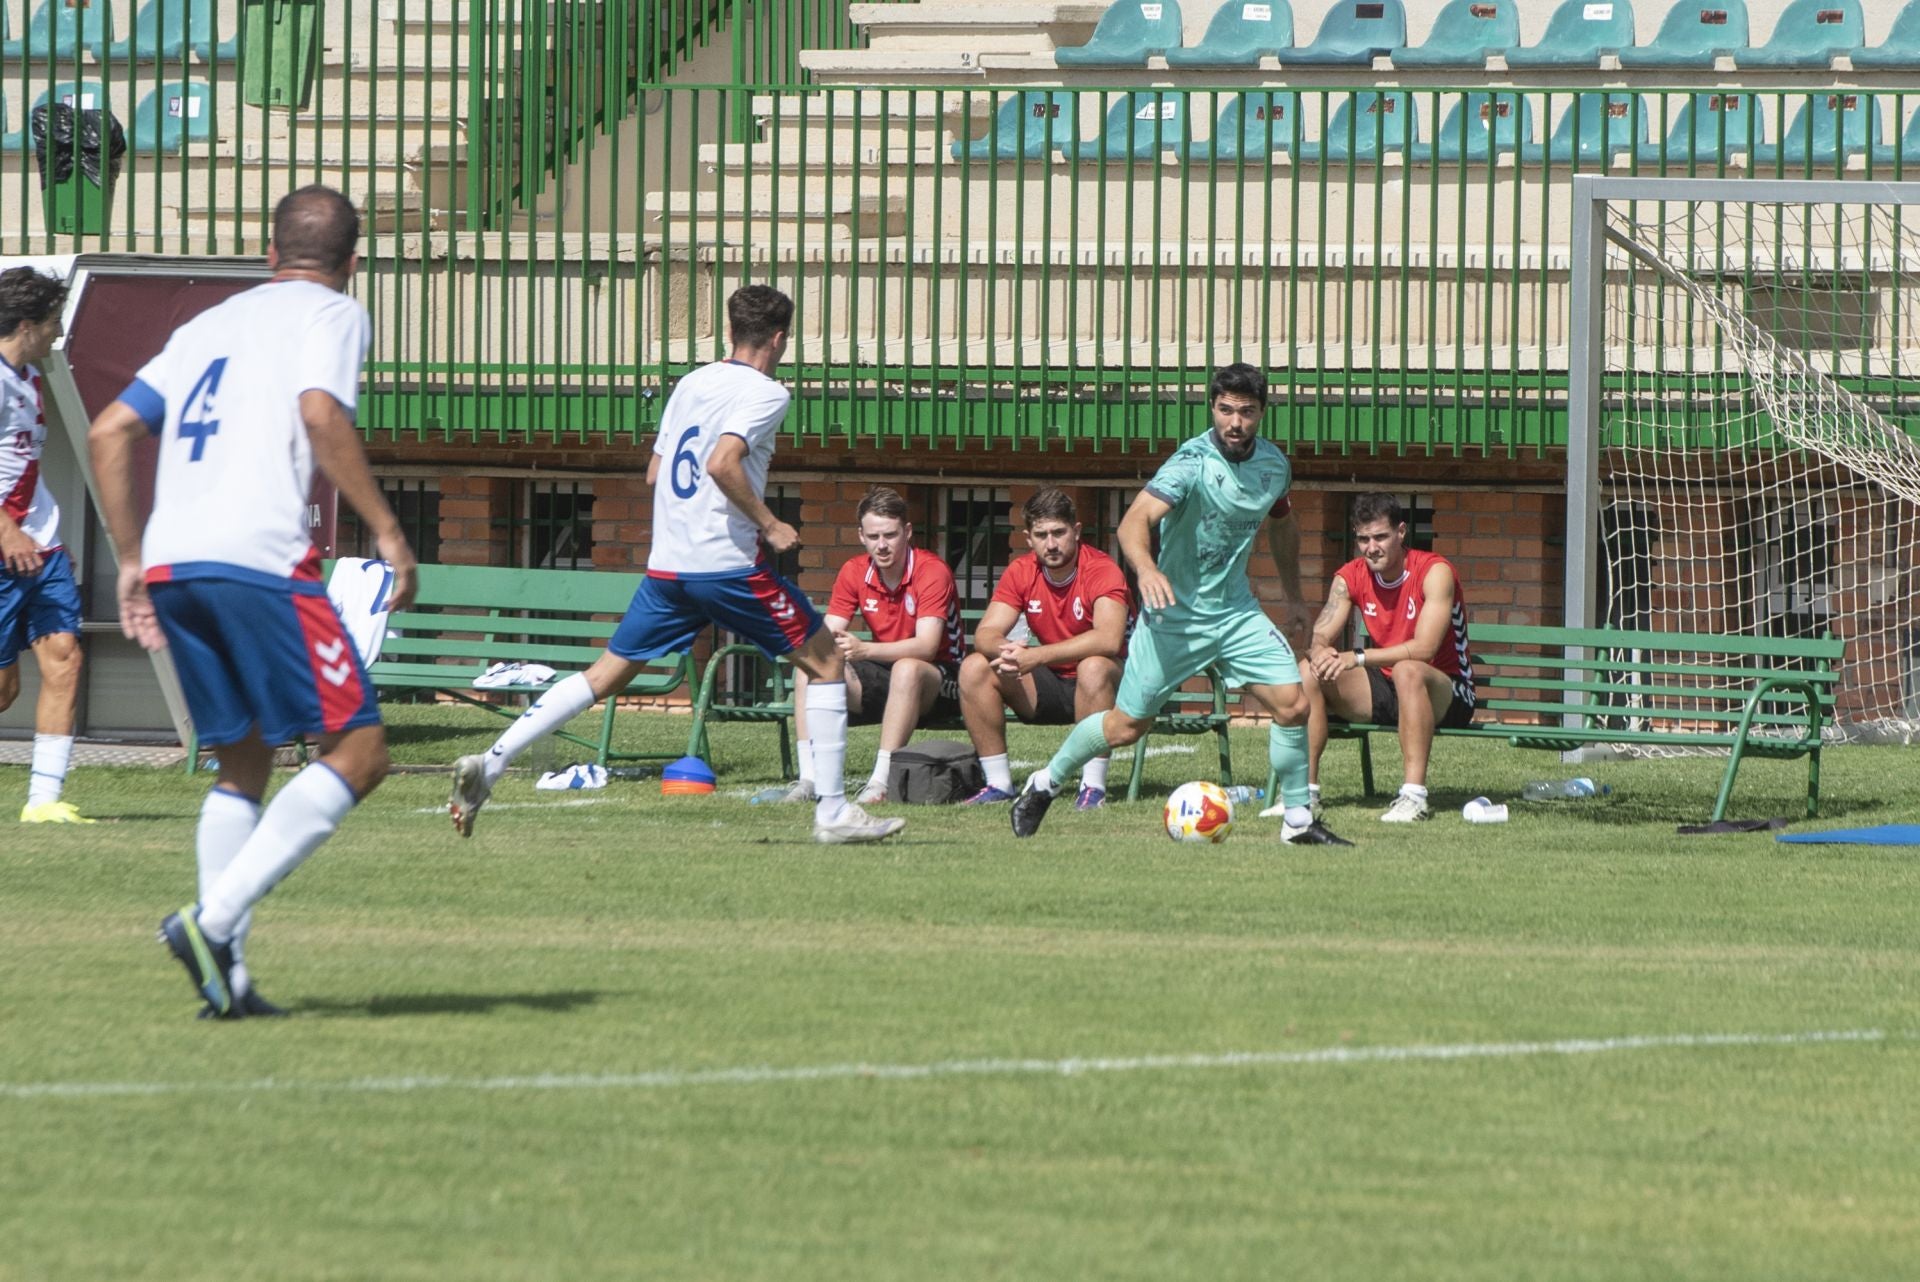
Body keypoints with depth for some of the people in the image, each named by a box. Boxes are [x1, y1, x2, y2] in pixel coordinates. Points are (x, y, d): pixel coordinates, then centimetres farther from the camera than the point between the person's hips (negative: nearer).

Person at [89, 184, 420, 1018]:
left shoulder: (210, 324, 26)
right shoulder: (334, 315, 8)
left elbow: (109, 433, 20)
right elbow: (321, 415, -12)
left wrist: (132, 560, 23)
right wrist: (387, 532, -10)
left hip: (169, 569, 7)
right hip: (260, 558, -7)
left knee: (242, 761, 17)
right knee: (358, 752, -2)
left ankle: (227, 976, 5)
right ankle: (215, 920, -17)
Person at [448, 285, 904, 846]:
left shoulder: (691, 384, 15)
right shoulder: (767, 393, -7)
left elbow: (655, 473, 20)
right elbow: (722, 463, -23)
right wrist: (770, 525, -12)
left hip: (666, 566, 6)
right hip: (729, 563, -6)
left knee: (605, 675, 10)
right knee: (826, 663, 8)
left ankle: (489, 764, -3)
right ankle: (833, 812, 4)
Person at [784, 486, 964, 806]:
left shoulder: (932, 572, -18)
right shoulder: (854, 572, -2)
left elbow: (926, 646, -28)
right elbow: (828, 634, -6)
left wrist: (864, 650, -43)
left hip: (939, 679, -5)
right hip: (883, 678, 5)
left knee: (906, 670, -39)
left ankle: (881, 780, -39)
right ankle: (808, 778, -24)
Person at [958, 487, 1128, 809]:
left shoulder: (1101, 570, -19)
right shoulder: (1021, 573, -2)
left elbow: (1109, 639, -35)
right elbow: (985, 634, -8)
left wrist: (1036, 656, -40)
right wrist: (1004, 649, -34)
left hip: (1101, 686, -5)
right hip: (1050, 687, 5)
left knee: (1093, 667, -39)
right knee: (974, 668, -14)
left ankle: (1093, 787, -30)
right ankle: (999, 783, -10)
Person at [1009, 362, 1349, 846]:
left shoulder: (1274, 464, -1)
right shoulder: (1193, 463, -22)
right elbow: (1136, 520, -37)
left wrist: (1292, 593, 27)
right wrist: (1146, 569, -57)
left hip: (1235, 610, 5)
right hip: (1174, 612, -5)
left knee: (1293, 705, -9)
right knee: (1126, 726, 2)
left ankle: (1299, 820, 5)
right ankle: (1044, 784, 26)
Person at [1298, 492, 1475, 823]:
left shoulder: (1434, 572, -16)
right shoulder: (1351, 577, 1)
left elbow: (1423, 649, -26)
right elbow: (1320, 638, -6)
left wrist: (1358, 658, -33)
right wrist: (1321, 653, -31)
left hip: (1446, 693, -6)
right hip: (1383, 692, 6)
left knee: (1407, 671, -39)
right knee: (1309, 671, -14)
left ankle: (1414, 796, -41)